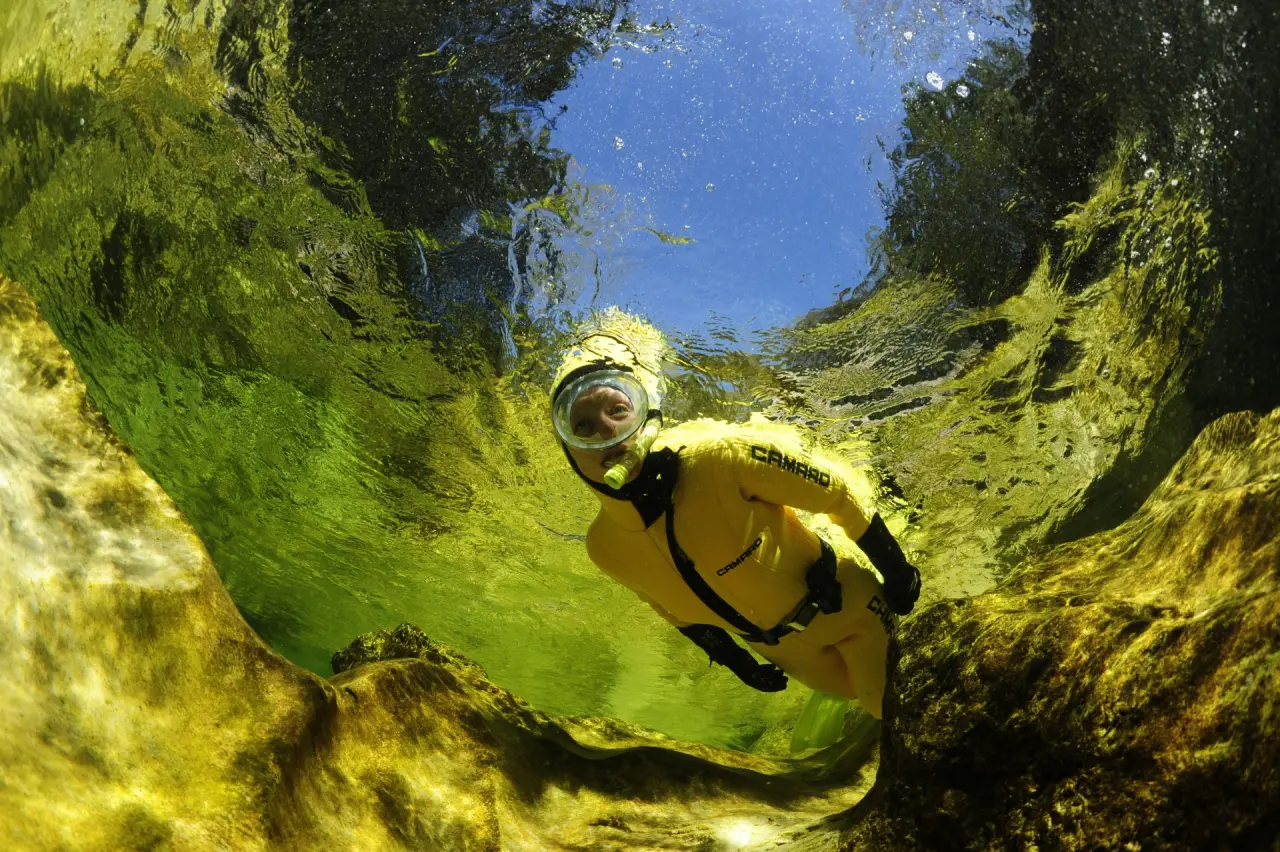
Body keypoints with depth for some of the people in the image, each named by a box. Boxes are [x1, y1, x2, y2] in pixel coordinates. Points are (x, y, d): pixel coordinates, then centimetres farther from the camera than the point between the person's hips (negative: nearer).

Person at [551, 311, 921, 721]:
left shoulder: (721, 453, -38)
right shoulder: (605, 548, -21)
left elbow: (837, 492, -21)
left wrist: (896, 571, -10)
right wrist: (738, 664, 10)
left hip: (850, 608, -4)